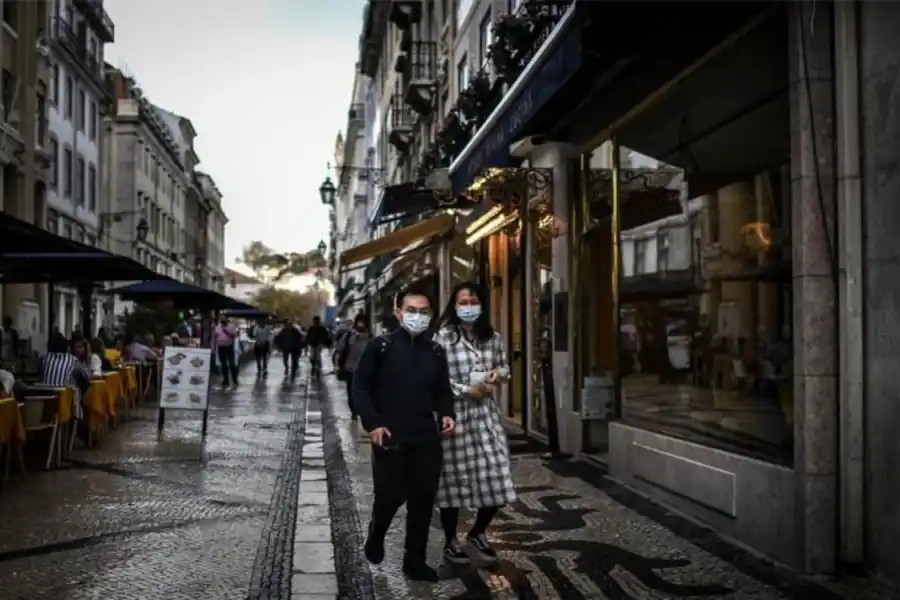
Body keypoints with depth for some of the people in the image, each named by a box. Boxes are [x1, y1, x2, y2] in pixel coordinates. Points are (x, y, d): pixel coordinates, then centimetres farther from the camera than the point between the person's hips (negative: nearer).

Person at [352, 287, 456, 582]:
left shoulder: (436, 352, 10)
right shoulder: (380, 346, -2)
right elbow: (360, 387, -2)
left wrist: (446, 414, 0)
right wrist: (373, 423, -12)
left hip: (427, 439, 4)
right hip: (390, 438, -3)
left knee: (423, 500, 6)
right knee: (390, 496, 3)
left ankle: (415, 560, 20)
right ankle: (375, 537, 35)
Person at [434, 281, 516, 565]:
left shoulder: (493, 337, 9)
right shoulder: (443, 338, -8)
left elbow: (504, 365, 21)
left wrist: (498, 374, -2)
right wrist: (467, 391, -15)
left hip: (486, 413, 5)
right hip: (455, 414, -5)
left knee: (496, 479, 2)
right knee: (454, 479, 5)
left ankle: (477, 535, 26)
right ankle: (451, 541, 24)